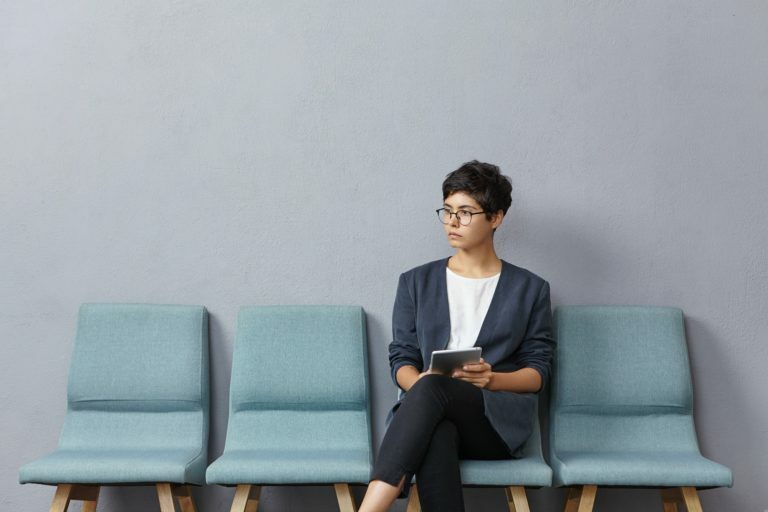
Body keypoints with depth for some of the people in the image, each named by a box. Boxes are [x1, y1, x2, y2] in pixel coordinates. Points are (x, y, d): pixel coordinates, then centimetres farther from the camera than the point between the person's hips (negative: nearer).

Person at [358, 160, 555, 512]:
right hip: (427, 408, 1)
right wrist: (418, 384, -13)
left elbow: (537, 371, 10)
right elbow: (401, 359, 12)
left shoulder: (530, 289, 15)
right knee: (434, 435, -40)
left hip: (499, 420, -1)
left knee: (433, 388, -37)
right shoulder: (416, 282, 18)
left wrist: (492, 378, -12)